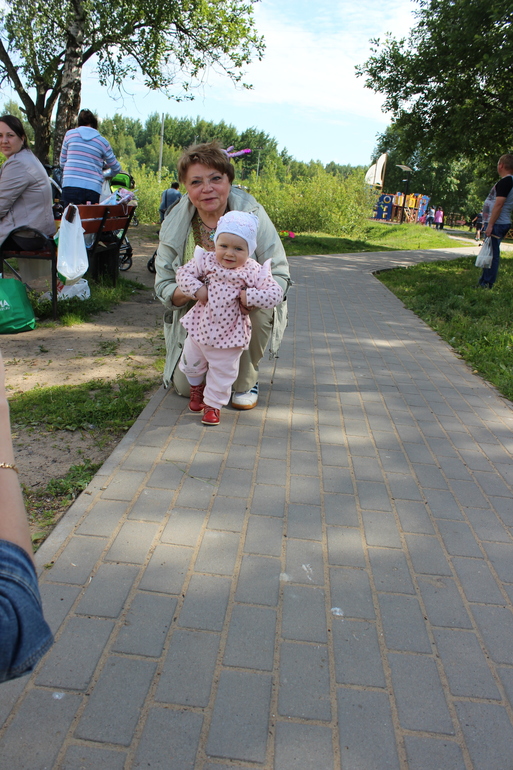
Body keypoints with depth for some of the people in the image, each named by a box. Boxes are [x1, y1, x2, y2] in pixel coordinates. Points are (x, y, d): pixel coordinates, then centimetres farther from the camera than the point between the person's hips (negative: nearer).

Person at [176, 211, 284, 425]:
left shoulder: (253, 271, -15)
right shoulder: (206, 260, -9)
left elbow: (275, 294, -17)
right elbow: (183, 273, -3)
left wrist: (249, 297, -26)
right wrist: (196, 289, -19)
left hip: (229, 334, -3)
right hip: (199, 327, 3)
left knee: (223, 372, 9)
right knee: (191, 364, 23)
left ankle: (213, 404, 31)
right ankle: (196, 387, 54)